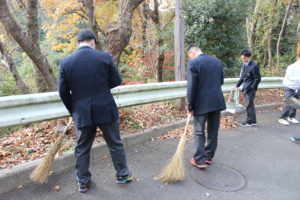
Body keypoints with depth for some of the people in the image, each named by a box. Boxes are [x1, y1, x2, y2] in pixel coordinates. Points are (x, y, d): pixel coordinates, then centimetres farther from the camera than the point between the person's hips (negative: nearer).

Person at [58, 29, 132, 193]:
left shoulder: (65, 62, -2)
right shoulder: (104, 57, -7)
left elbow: (63, 91, 0)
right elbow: (116, 81, 0)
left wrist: (73, 111, 14)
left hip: (81, 113, 2)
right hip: (105, 110, -1)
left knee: (82, 148, 17)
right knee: (115, 144, 15)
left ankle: (83, 182, 30)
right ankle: (123, 175, 31)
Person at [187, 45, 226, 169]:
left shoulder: (193, 63, -10)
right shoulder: (217, 61, 9)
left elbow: (191, 87, -14)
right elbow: (221, 82, 16)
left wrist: (190, 106, -7)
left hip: (202, 103, -6)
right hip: (217, 102, 6)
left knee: (199, 132, 6)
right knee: (213, 131, 14)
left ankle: (200, 160, 10)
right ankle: (209, 157, 26)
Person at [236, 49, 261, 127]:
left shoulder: (254, 65, -14)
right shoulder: (244, 64, 9)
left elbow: (257, 79, -12)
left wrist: (252, 88, -15)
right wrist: (238, 84, 10)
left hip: (251, 89, -8)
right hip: (246, 88, 8)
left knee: (249, 105, -2)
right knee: (250, 105, 14)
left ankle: (249, 122, 9)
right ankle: (253, 121, 24)